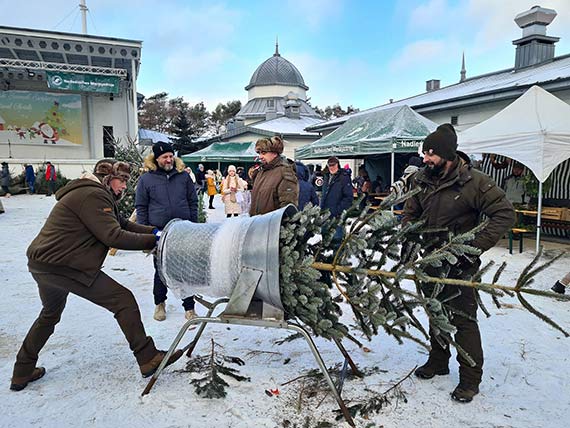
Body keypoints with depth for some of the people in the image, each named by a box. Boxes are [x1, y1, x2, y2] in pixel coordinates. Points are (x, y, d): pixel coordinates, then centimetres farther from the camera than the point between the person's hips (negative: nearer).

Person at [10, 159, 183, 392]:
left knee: (50, 314, 30)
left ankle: (22, 373, 42)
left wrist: (154, 231, 2)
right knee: (124, 300, -9)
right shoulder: (93, 195, -15)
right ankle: (148, 359, -5)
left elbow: (123, 224, 14)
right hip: (62, 266, -11)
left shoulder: (97, 195, 18)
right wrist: (153, 240, -17)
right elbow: (114, 236, -22)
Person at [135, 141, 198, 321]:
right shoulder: (146, 179, 0)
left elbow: (193, 202, 8)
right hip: (159, 233, 0)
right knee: (161, 271, 13)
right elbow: (141, 207, 4)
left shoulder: (183, 176, 3)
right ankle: (159, 303, 33)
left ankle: (189, 307, 15)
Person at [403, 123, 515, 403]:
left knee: (464, 319, 1)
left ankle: (470, 379, 18)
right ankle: (438, 361, 39)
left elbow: (505, 214, -15)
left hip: (461, 264, -6)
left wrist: (477, 246, -21)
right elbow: (410, 214, 12)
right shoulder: (421, 180, 0)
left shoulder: (474, 181, -17)